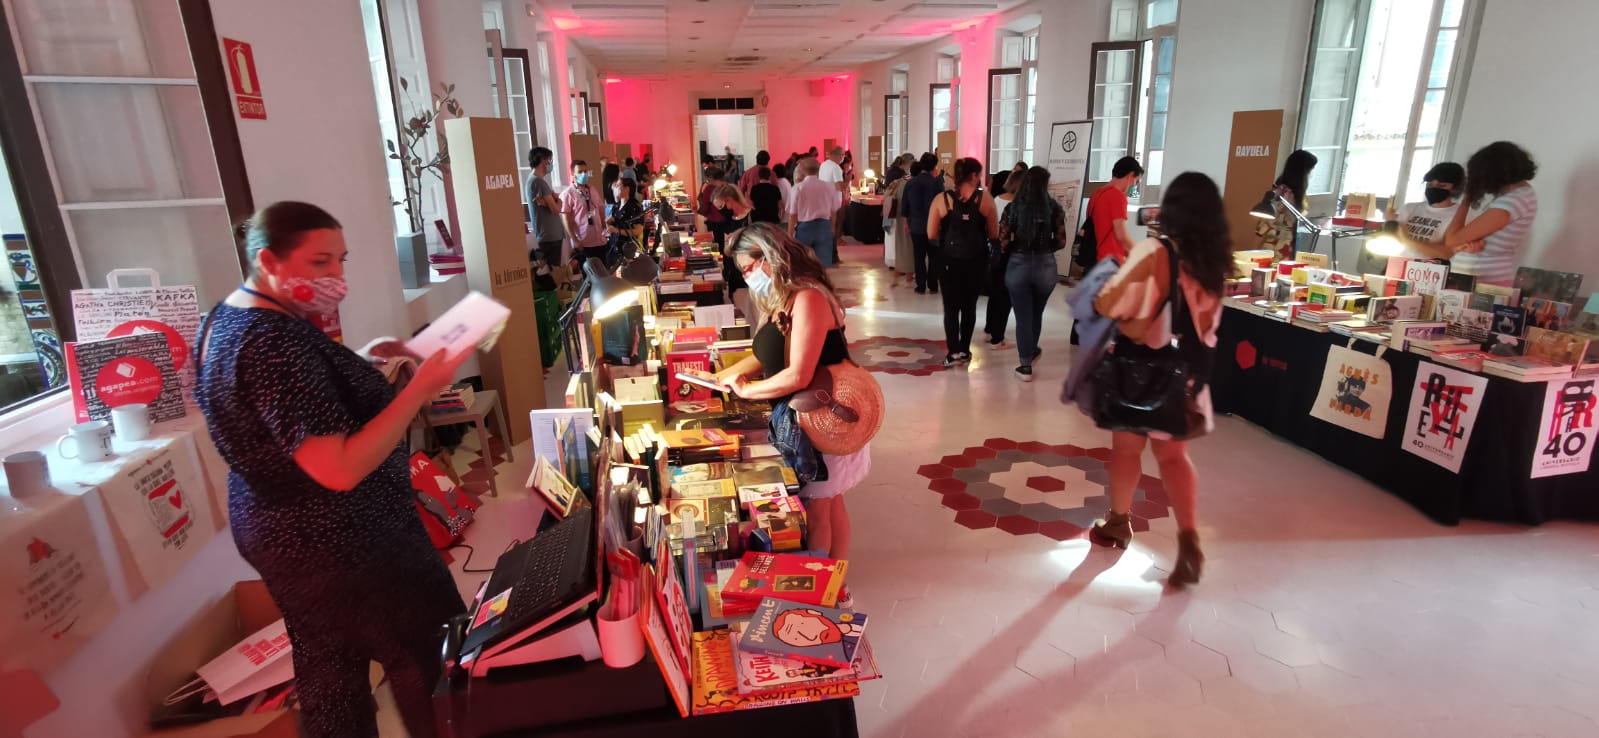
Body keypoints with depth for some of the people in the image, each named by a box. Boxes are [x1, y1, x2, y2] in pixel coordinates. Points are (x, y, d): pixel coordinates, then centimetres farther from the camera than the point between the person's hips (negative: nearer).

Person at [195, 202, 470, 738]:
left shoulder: (228, 318, 4)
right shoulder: (275, 344, -29)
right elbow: (340, 470, -33)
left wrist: (361, 362, 6)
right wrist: (418, 390, -33)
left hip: (283, 530, 10)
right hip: (340, 543, -10)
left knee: (328, 668, 24)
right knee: (431, 661, 9)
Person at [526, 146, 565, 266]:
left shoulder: (533, 180, 16)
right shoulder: (539, 181, -15)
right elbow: (556, 209, -16)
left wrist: (554, 199, -4)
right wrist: (558, 201, 3)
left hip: (547, 234, 10)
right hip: (550, 235, -10)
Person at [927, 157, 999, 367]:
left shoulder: (941, 199, -6)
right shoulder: (985, 198, -6)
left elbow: (931, 234, -7)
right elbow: (994, 233, -2)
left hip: (949, 260, -1)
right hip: (976, 261, 1)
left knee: (951, 306, 8)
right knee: (969, 305, 15)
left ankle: (953, 351, 3)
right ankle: (964, 350, 21)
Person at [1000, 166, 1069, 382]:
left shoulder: (1012, 208, -4)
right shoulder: (1054, 207, -3)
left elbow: (1003, 242, -8)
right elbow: (1061, 242, -3)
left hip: (1017, 265, -1)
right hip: (1045, 265, 1)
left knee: (1023, 316, 7)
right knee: (1036, 314, 22)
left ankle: (1026, 366, 11)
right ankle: (1031, 351, 44)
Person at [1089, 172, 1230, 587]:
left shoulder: (1154, 253, -18)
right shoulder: (1215, 262, 0)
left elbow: (1107, 305, -20)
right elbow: (1206, 323, 8)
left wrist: (1103, 298, 3)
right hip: (1187, 375, 5)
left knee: (1127, 447, 14)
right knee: (1174, 455, 15)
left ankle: (1119, 523, 31)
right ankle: (1189, 542, 4)